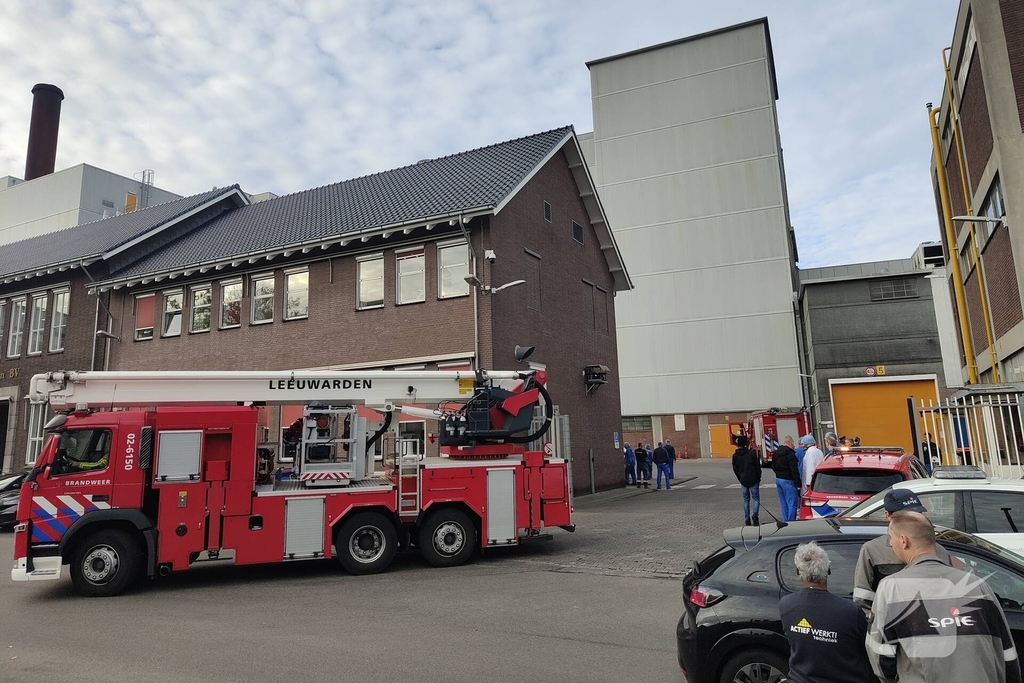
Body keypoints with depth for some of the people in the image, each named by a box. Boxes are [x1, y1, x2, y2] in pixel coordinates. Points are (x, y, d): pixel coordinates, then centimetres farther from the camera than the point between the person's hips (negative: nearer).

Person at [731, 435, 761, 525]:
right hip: (753, 480, -2)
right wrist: (758, 478, 8)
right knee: (756, 498, 5)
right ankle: (755, 514, -17)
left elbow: (735, 469, 2)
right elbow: (758, 467, -4)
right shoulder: (752, 453, -8)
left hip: (743, 481, 2)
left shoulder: (735, 456, -2)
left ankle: (747, 519, 11)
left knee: (746, 499, 12)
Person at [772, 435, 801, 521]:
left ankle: (785, 521, 18)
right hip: (787, 481, -8)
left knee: (783, 503, 14)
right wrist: (798, 483, -16)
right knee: (792, 503, -3)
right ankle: (791, 522, -4)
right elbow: (794, 470, -19)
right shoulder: (790, 454, -17)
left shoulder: (776, 453, 10)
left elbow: (773, 467, 19)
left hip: (778, 479, 8)